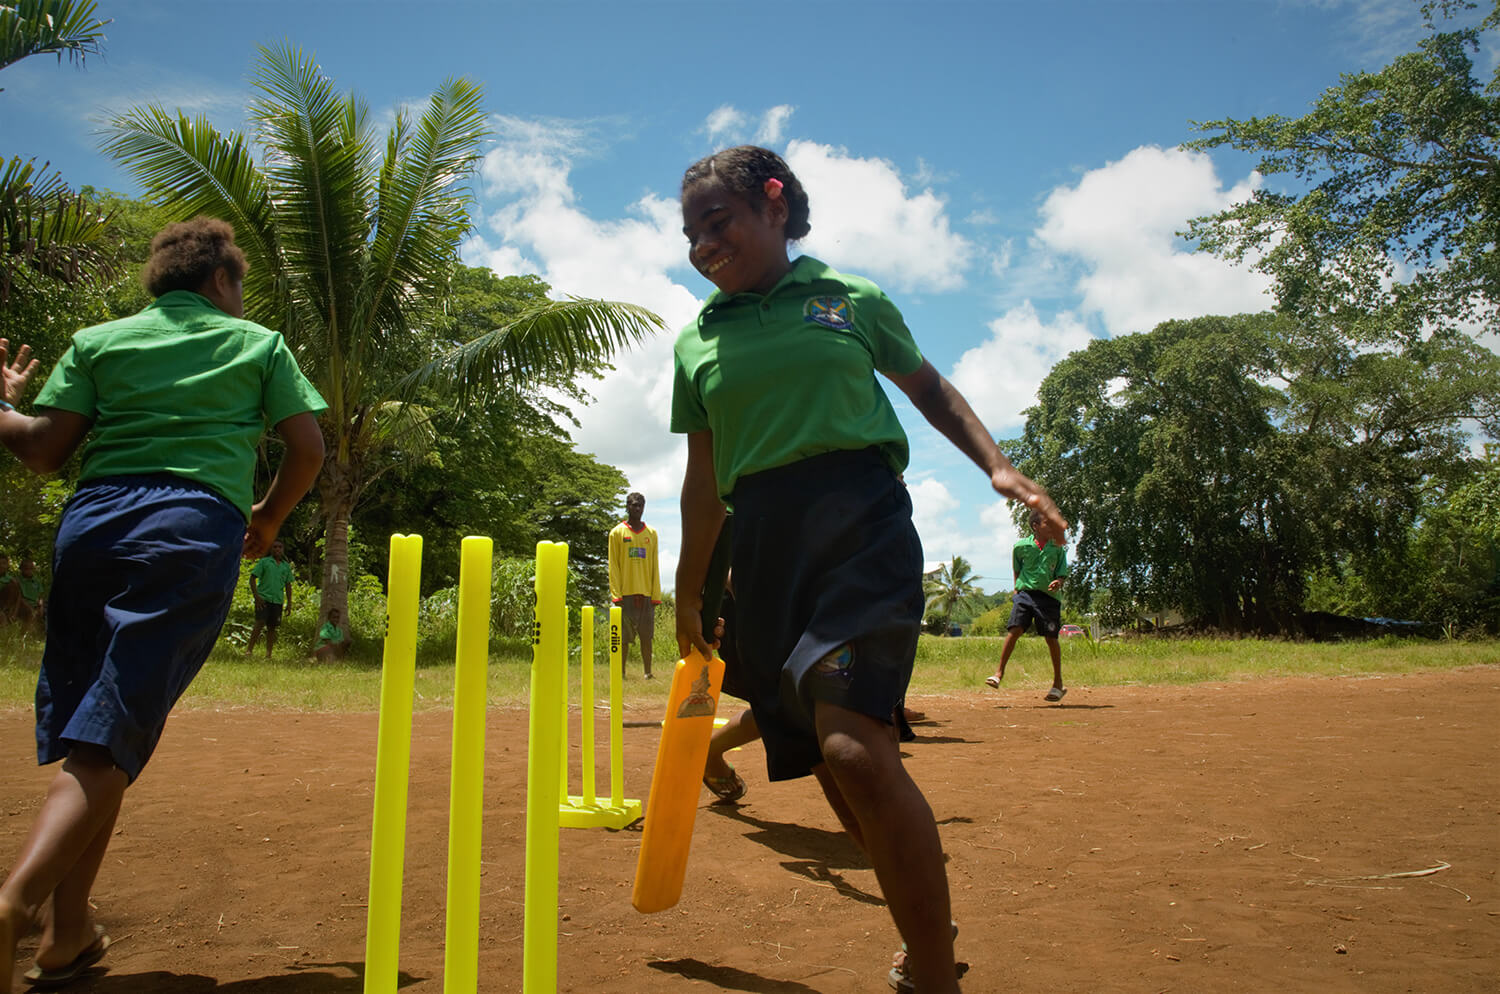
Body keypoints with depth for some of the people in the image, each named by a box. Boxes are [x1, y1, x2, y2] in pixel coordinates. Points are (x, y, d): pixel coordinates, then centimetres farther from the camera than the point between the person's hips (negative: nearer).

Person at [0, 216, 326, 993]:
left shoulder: (97, 341, 17)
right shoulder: (260, 344, 15)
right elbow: (307, 449, 9)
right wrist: (268, 519, 24)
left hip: (91, 521, 3)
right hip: (196, 531, -3)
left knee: (78, 732, 12)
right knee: (107, 741, -7)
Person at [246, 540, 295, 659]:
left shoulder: (286, 566, 15)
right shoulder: (264, 562, 3)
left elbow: (288, 584, 19)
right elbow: (253, 578, 0)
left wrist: (289, 602, 12)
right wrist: (256, 596, -10)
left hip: (278, 600, 4)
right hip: (263, 598, -4)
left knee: (272, 627, 3)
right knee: (260, 623, -16)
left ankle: (268, 655, 6)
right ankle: (249, 649, -9)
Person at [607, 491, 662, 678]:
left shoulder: (651, 533, 12)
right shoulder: (617, 533, 4)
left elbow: (655, 566, 11)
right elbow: (613, 566, 0)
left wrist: (656, 595, 3)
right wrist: (616, 594, -8)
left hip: (646, 593, 2)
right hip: (626, 593, -2)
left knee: (646, 636, 3)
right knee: (624, 637, 0)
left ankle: (648, 673, 7)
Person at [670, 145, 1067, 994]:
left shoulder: (853, 301, 8)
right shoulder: (697, 342, 14)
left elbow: (927, 386, 19)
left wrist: (998, 464, 5)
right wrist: (690, 591, 21)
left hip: (860, 520, -3)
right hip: (764, 548, 4)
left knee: (854, 745, -23)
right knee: (834, 766, 8)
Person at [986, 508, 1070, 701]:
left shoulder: (1057, 548, 2)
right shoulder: (1021, 546, 1)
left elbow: (1061, 574, 5)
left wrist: (1058, 582, -15)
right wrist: (1017, 588, 13)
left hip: (1048, 596, 0)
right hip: (1025, 593, 0)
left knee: (1051, 638, 1)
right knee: (1014, 630, -14)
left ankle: (1058, 682, 14)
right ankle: (999, 672, -5)